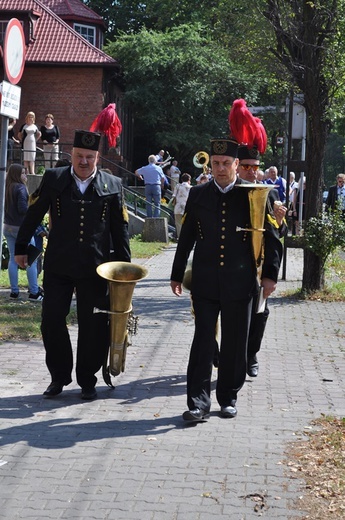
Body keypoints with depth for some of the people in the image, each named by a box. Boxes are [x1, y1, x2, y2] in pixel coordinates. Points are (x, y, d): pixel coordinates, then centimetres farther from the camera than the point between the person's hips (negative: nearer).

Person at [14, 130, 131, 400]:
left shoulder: (112, 185, 3)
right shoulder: (53, 179, 3)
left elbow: (120, 228, 6)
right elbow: (33, 215, 10)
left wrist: (124, 266, 4)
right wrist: (21, 247, 14)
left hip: (94, 268, 0)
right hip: (58, 266, 1)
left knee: (93, 326, 4)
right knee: (52, 321, 1)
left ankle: (87, 380, 19)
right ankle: (59, 377, 19)